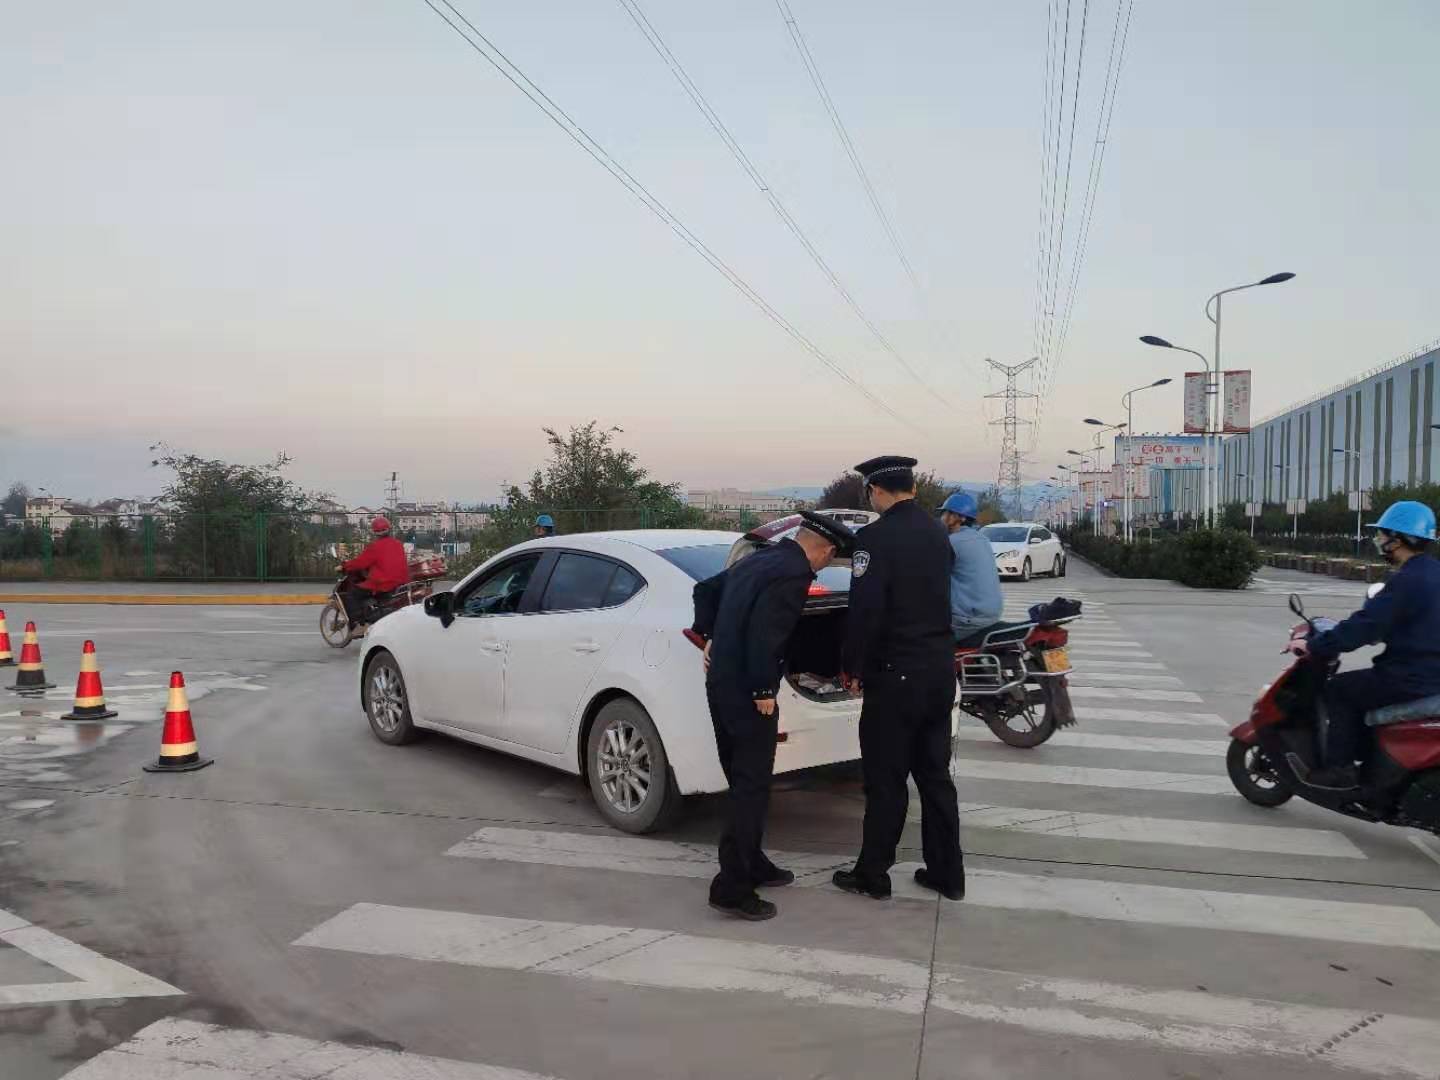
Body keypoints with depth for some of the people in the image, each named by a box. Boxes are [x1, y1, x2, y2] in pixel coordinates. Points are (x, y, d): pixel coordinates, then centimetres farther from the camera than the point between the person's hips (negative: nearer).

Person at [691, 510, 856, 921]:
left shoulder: (757, 559, 12)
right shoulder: (794, 574, -16)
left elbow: (705, 589, 24)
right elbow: (764, 634, -25)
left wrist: (709, 636, 22)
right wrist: (764, 692, -18)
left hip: (722, 684, 9)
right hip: (745, 692, -9)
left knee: (743, 781, 19)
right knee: (751, 787, -3)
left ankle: (750, 863, 31)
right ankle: (732, 887, -1)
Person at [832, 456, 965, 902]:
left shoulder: (875, 538, -17)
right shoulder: (937, 533, 7)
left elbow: (864, 611, -19)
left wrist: (853, 668, -7)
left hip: (896, 675, -7)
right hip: (940, 669, 7)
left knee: (885, 779, 4)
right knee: (935, 774, 16)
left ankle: (872, 874, 16)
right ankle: (947, 873, 23)